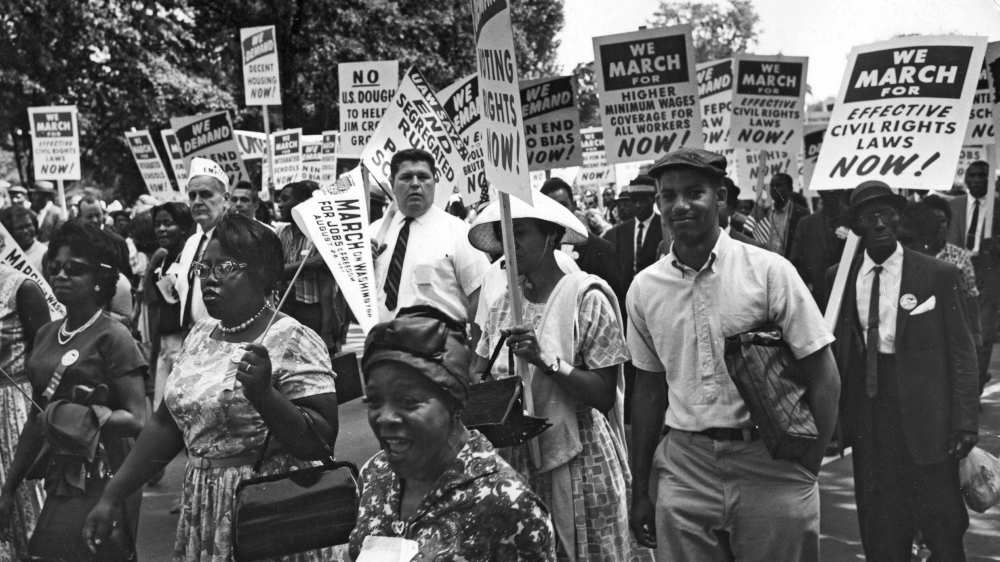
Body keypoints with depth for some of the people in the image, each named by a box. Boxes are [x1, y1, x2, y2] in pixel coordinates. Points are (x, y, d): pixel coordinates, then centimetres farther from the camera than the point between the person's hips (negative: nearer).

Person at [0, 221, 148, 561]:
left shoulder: (113, 337, -10)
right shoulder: (46, 335, 11)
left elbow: (137, 420, -13)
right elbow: (36, 420, 18)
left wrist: (86, 417, -26)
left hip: (100, 482, -6)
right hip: (59, 480, 7)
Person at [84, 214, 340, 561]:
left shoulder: (293, 343, -14)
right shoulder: (200, 335, 7)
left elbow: (322, 442, -19)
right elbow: (167, 425, 11)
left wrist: (264, 395, -30)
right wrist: (111, 496, 9)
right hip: (199, 514, 6)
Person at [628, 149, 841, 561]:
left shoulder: (769, 271, -7)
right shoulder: (643, 288, 3)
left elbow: (823, 379, -4)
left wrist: (805, 472, -8)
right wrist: (640, 491, 11)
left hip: (771, 466, -2)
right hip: (683, 470, 2)